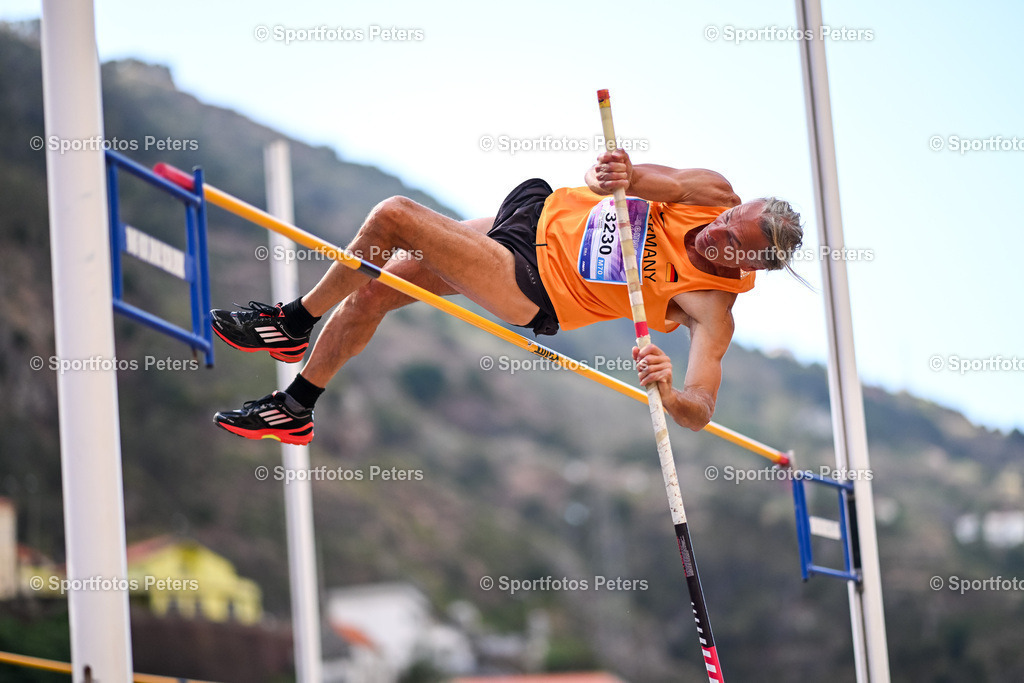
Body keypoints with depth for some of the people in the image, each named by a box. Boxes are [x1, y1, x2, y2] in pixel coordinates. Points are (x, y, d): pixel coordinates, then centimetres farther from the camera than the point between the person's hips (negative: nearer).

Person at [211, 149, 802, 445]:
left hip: (533, 290, -6)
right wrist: (621, 173, -32)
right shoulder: (718, 195, -10)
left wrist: (668, 392, -50)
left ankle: (295, 322, 10)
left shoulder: (713, 310, -22)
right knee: (369, 291, 6)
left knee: (393, 217, -16)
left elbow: (702, 411, -29)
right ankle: (297, 409, 29)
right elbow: (604, 174, -9)